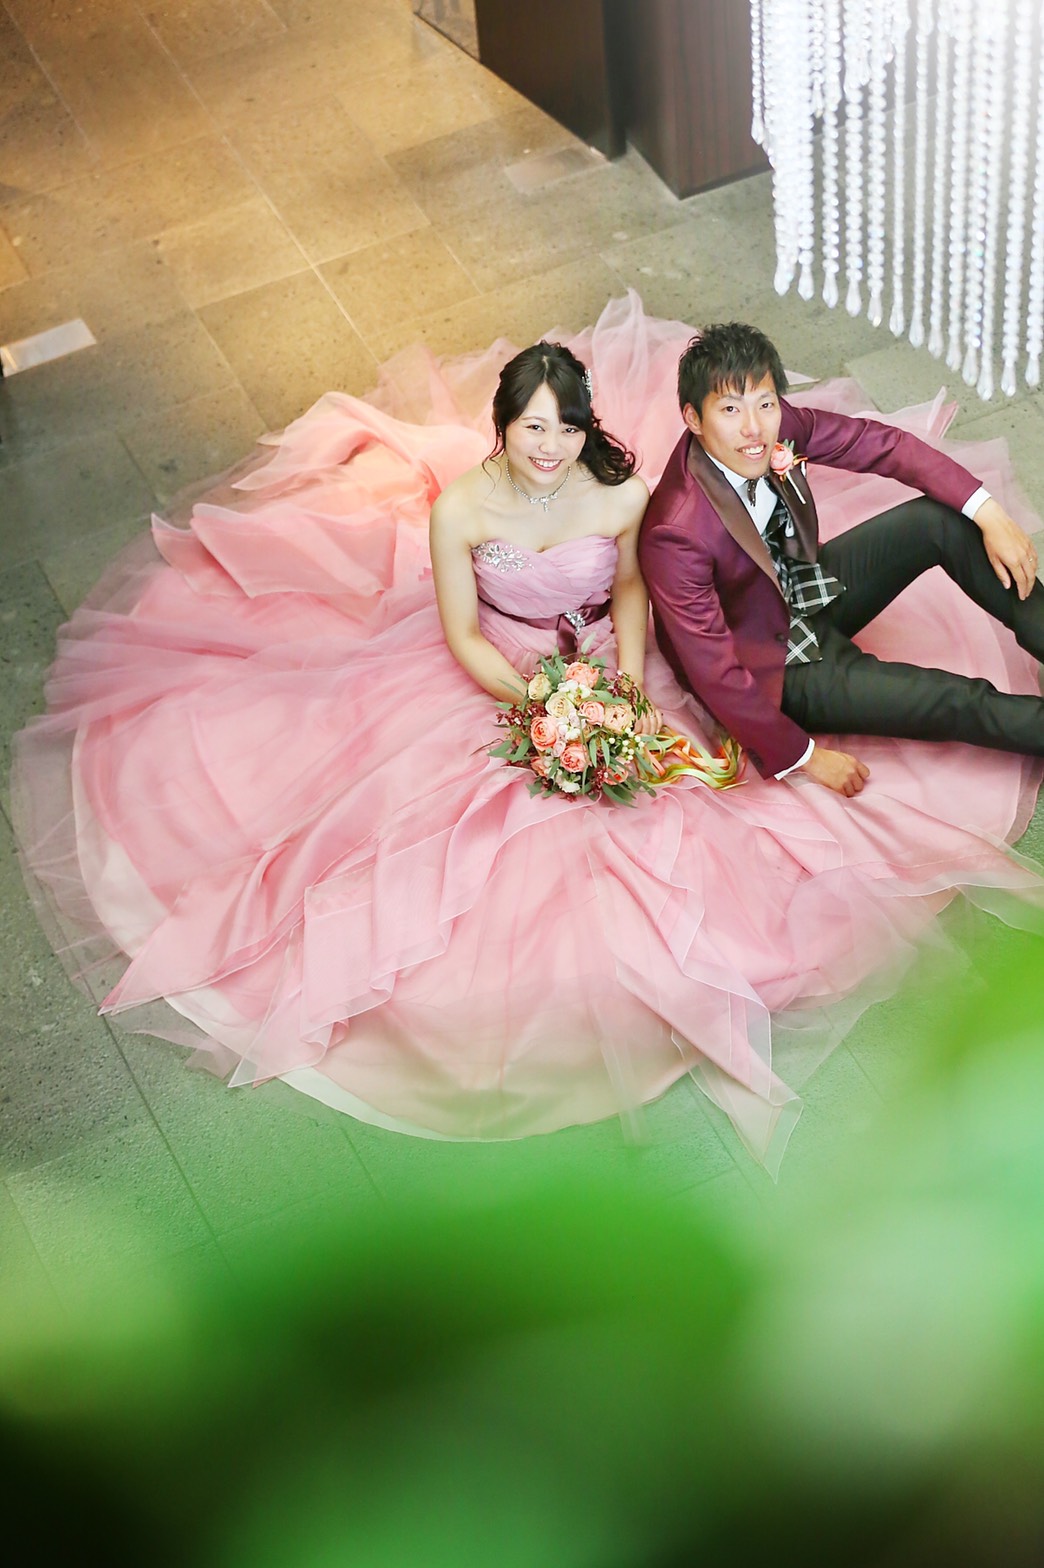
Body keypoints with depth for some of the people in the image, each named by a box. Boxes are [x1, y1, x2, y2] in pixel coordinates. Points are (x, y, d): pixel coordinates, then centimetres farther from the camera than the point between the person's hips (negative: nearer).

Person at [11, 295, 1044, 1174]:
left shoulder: (622, 493, -19)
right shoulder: (459, 508, -22)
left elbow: (630, 589, -1)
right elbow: (461, 634, -11)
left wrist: (627, 683, -16)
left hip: (610, 664, 1)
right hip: (500, 675, -1)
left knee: (665, 814, -15)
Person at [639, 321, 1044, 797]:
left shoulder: (777, 423, -19)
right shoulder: (675, 537, -35)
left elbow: (880, 443, -8)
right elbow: (715, 674, -29)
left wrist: (989, 515, -16)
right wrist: (805, 757, -21)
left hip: (810, 592, 7)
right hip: (776, 666, -7)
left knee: (942, 518, -8)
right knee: (958, 704, -15)